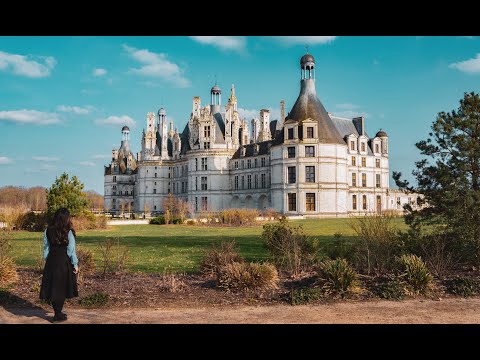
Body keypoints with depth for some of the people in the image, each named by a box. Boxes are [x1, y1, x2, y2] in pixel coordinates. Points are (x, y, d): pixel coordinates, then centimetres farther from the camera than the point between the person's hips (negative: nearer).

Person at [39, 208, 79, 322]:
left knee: (52, 287, 13)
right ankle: (58, 315, 12)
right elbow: (71, 250, -9)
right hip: (64, 262, -4)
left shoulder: (48, 231, -1)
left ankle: (57, 312, 23)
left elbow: (46, 248, 6)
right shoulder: (68, 232, -12)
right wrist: (75, 265, -1)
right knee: (62, 289, 7)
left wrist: (47, 260, 18)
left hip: (51, 262, 4)